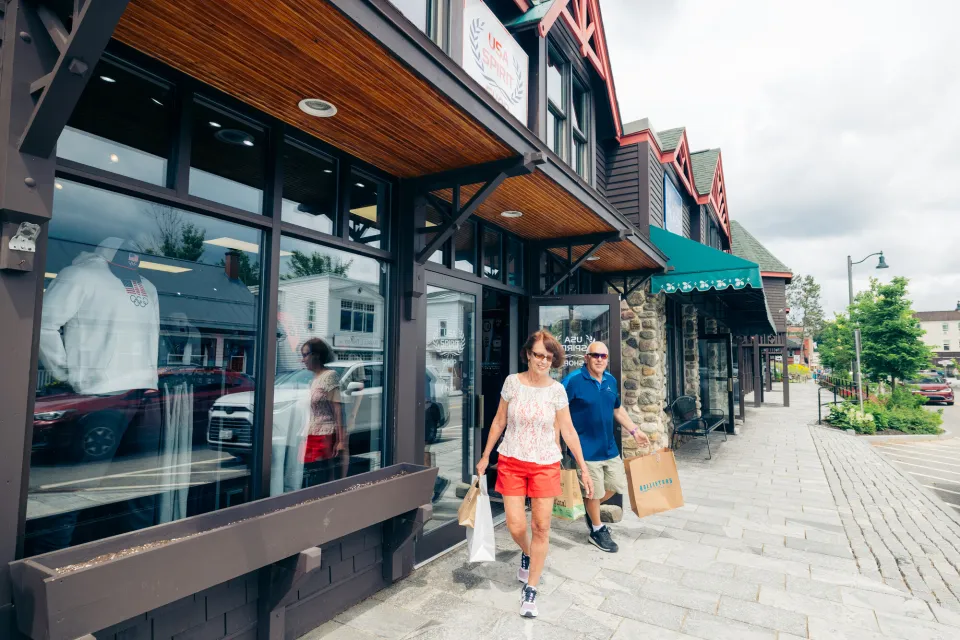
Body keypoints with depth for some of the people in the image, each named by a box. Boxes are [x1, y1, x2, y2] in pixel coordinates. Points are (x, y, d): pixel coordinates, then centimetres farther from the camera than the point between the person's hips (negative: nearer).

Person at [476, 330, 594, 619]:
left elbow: (568, 431, 1)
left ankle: (530, 591, 20)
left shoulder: (557, 390, -4)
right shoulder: (512, 382, -4)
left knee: (541, 526, 2)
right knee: (515, 526, -2)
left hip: (545, 465, 0)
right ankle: (527, 554, 35)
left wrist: (584, 469, 0)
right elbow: (499, 421, 4)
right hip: (511, 462, 0)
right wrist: (485, 456, 6)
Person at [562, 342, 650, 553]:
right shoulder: (573, 380, -18)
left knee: (617, 484, 18)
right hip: (587, 449, -7)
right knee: (594, 492, 8)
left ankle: (589, 507, 42)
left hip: (609, 447, 7)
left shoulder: (611, 380, 5)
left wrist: (635, 430, 18)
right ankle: (597, 529, 32)